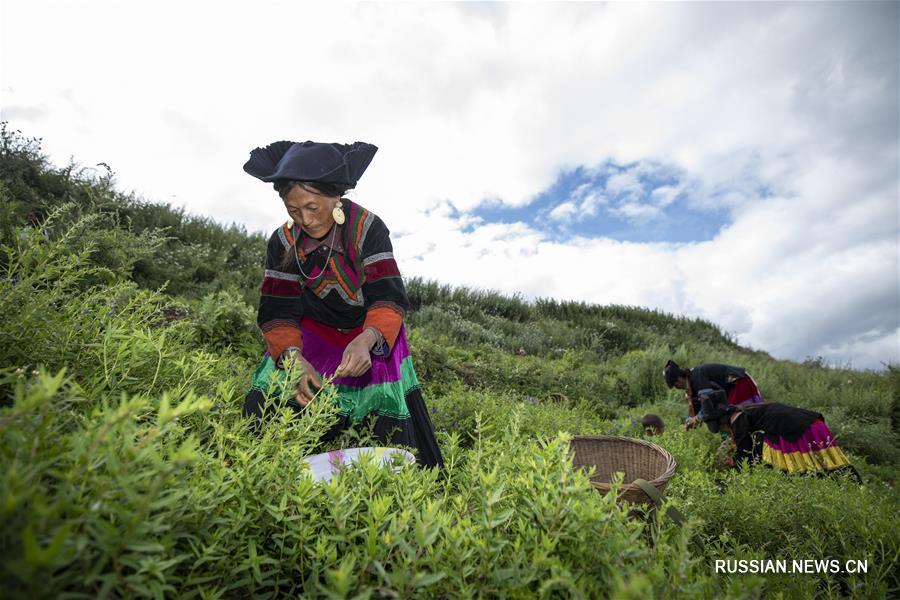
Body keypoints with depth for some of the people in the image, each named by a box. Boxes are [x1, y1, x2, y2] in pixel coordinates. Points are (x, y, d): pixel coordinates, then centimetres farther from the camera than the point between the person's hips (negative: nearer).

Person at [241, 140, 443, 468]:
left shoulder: (368, 228, -21)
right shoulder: (284, 242, -11)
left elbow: (389, 297, -28)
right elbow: (278, 311, -14)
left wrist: (366, 341, -48)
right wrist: (293, 357, -34)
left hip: (372, 335, -2)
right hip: (312, 337, 3)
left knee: (392, 431, -5)